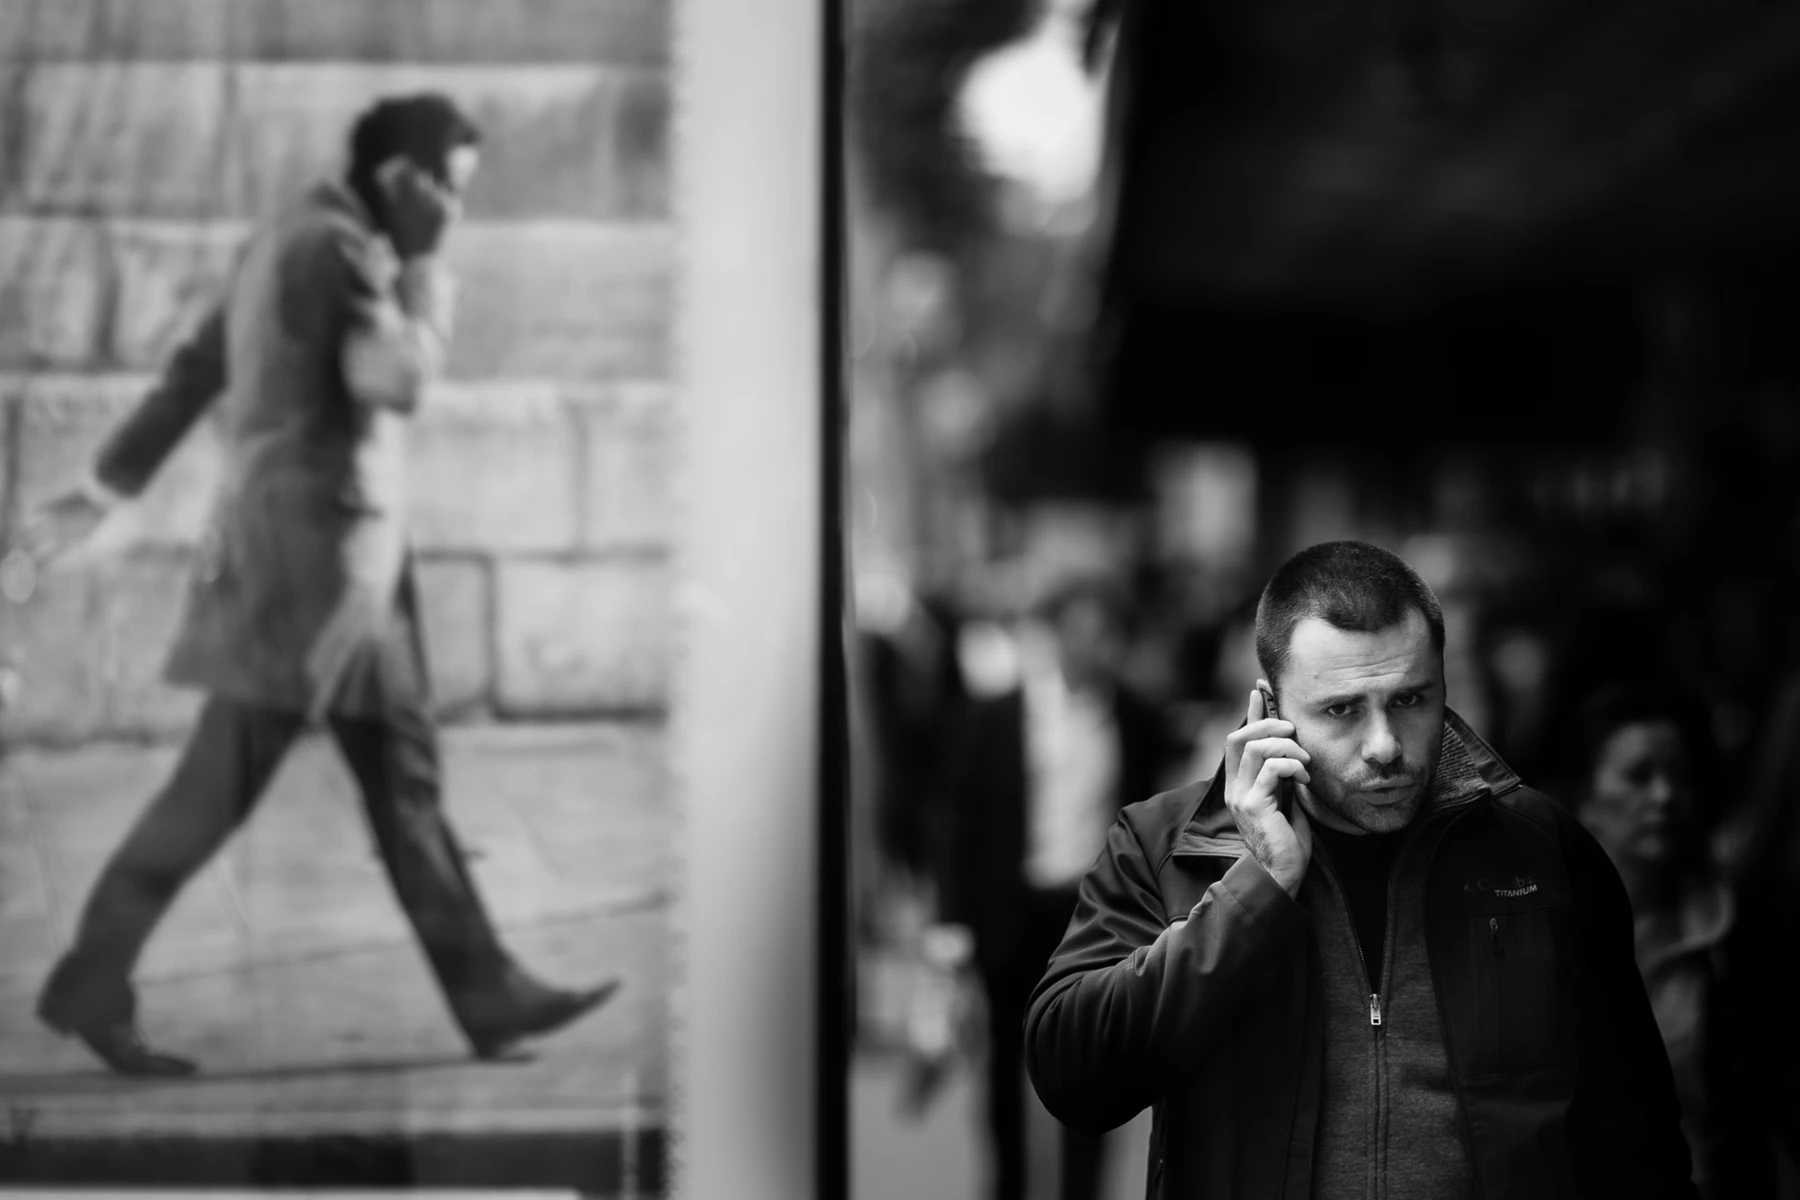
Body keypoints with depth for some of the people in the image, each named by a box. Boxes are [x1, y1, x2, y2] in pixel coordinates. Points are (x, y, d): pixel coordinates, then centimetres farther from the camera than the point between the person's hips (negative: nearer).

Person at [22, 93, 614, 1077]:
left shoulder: (290, 242, 17)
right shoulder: (335, 247, -14)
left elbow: (192, 374, 20)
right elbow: (398, 382, -22)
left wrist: (105, 489, 22)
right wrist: (425, 275, -8)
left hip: (334, 561, 10)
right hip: (310, 560, -10)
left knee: (405, 780, 8)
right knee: (219, 786, -4)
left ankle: (490, 999, 10)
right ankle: (90, 989, 5)